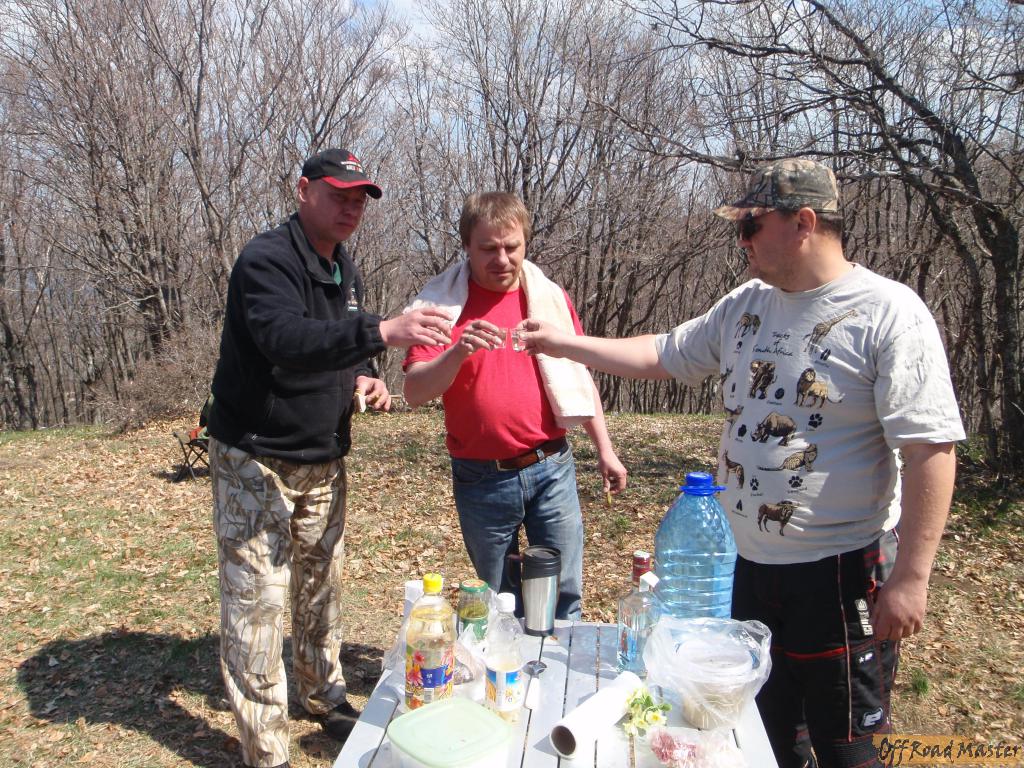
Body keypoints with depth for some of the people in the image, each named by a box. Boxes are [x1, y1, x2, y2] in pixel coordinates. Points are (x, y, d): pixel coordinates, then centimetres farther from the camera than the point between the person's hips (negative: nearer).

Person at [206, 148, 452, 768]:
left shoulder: (345, 270, 9)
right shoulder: (267, 259, -17)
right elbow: (286, 341, -36)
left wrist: (365, 378, -3)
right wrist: (383, 332, -49)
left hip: (323, 461, 8)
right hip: (256, 461, -7)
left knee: (322, 587, 18)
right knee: (257, 601, -1)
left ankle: (326, 697, 38)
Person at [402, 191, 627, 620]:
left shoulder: (548, 296, 5)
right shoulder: (443, 303, -4)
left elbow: (578, 376, 12)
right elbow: (414, 393, -12)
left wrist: (604, 449, 11)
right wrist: (459, 353, -29)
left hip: (551, 468, 2)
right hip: (481, 478, -1)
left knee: (564, 597, 8)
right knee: (500, 607, 14)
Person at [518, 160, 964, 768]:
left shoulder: (888, 313, -15)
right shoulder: (745, 306, 6)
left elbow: (932, 451, -18)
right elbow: (659, 356, 14)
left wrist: (910, 578, -20)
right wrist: (560, 343, 12)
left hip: (841, 575, -6)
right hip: (753, 565, 7)